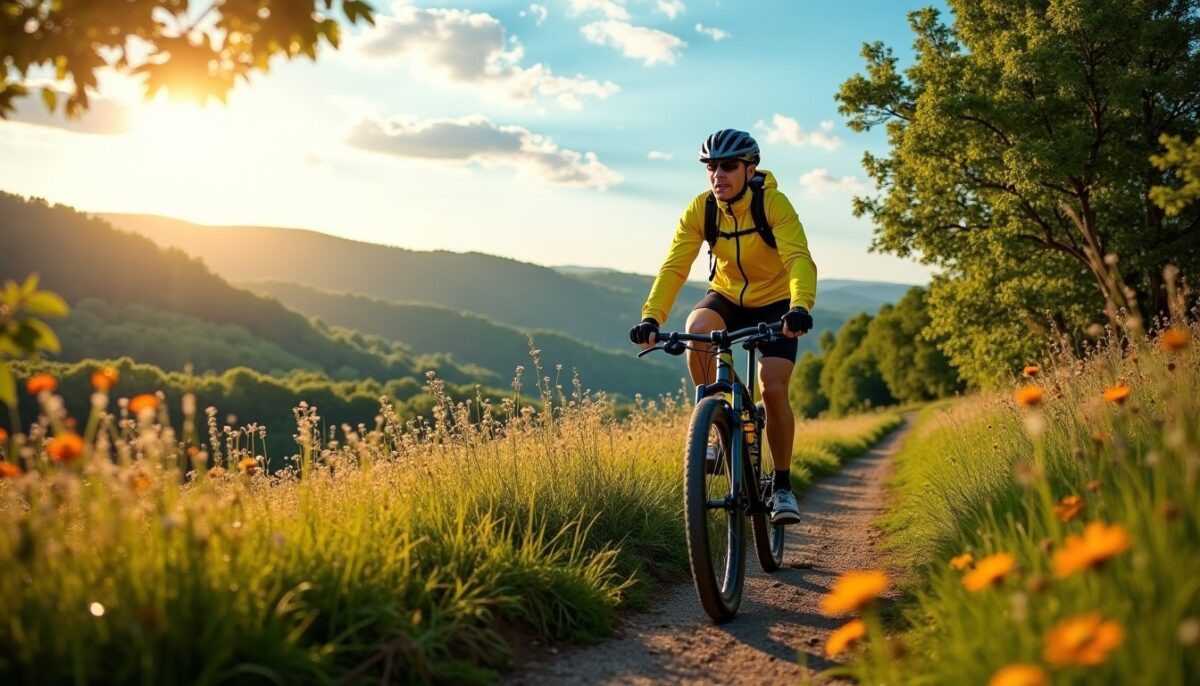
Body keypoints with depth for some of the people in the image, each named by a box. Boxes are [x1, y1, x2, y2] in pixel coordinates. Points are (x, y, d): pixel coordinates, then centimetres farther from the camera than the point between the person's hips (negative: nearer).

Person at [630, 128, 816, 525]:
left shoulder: (774, 204, -23)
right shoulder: (699, 210, -16)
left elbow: (799, 259, -36)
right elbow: (674, 267, -24)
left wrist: (800, 307, -55)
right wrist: (651, 317, -39)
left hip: (774, 303, -2)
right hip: (726, 297, 2)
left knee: (773, 389, -18)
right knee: (697, 328, -32)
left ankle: (783, 485, 3)